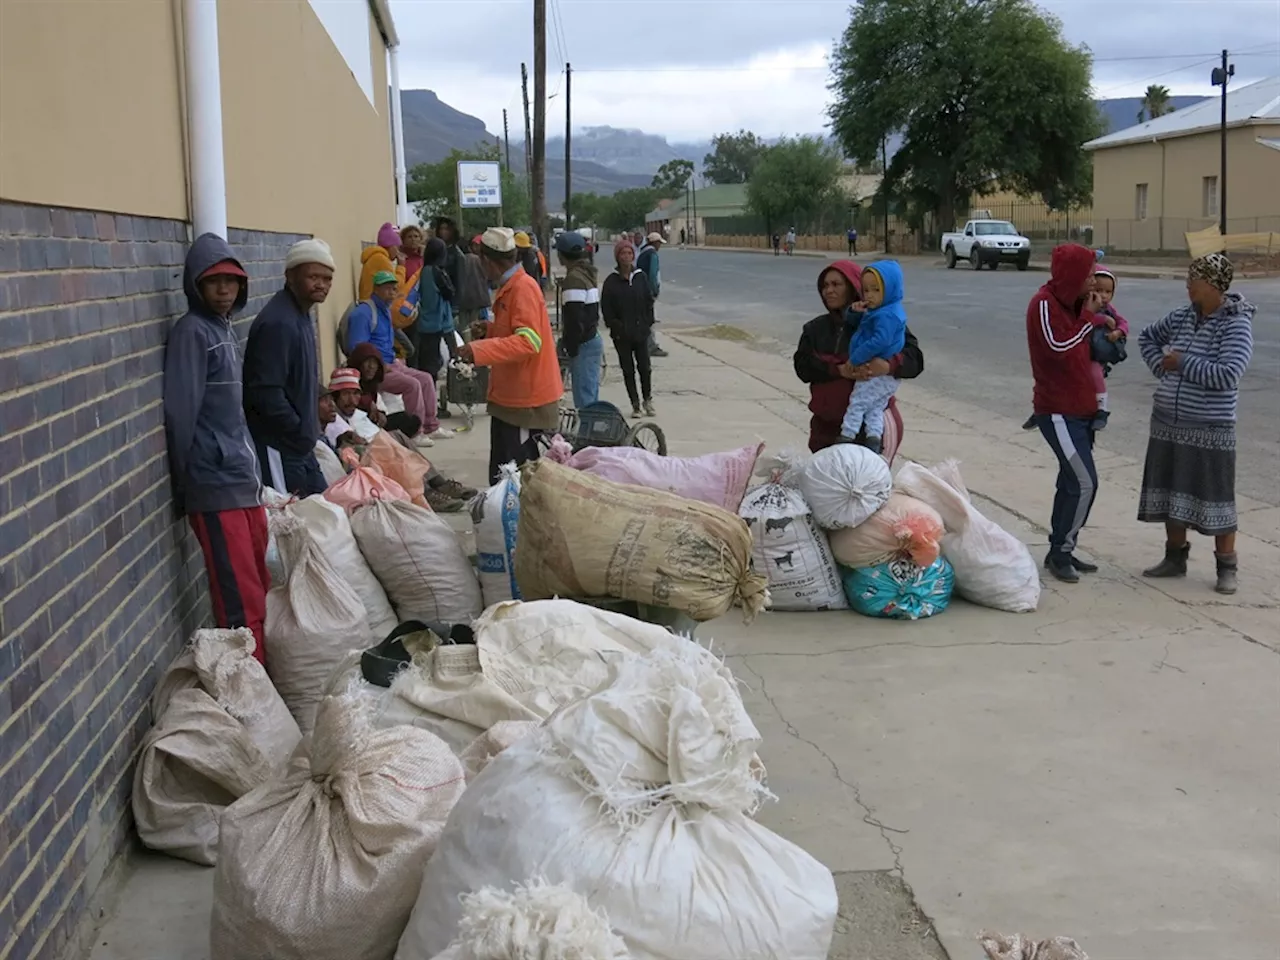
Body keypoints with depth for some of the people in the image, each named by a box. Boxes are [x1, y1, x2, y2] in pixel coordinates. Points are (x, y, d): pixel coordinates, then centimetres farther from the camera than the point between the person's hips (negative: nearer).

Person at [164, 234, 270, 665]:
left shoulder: (225, 328, 16)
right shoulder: (191, 332, -10)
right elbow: (181, 413, -13)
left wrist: (250, 464, 14)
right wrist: (186, 482, -9)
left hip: (244, 478, 9)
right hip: (216, 485, -9)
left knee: (261, 589, 13)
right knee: (242, 603, -8)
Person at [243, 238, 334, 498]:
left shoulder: (301, 315, 11)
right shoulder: (278, 323, -20)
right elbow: (266, 393, -25)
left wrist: (309, 433, 12)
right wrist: (302, 434, -16)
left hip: (299, 445, 10)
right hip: (277, 447, -10)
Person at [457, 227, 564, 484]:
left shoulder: (523, 287, -16)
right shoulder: (509, 287, 15)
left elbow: (528, 341, -26)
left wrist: (480, 350, -32)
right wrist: (490, 331, 12)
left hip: (525, 400, -10)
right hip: (511, 395, 10)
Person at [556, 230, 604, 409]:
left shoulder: (574, 278, -18)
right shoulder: (588, 273, 13)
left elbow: (575, 318, -22)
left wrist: (570, 347, -14)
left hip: (583, 344, -10)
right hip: (593, 339, 10)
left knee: (584, 399, -7)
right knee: (591, 394, 16)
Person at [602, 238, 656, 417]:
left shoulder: (641, 277, 2)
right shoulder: (611, 281, -2)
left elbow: (649, 301, 6)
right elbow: (606, 308, -1)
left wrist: (648, 323, -1)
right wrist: (615, 326, -8)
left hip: (641, 331, 1)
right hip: (621, 335, -1)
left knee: (644, 367, 0)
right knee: (628, 370, 5)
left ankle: (648, 400, 18)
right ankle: (635, 404, 13)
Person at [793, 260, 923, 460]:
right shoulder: (815, 328, 13)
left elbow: (915, 359, -6)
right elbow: (803, 366, -1)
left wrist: (889, 365, -29)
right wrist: (839, 370, -19)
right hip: (828, 424, 4)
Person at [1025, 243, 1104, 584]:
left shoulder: (1073, 302, 13)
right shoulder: (1044, 304, -15)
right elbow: (1062, 348, -24)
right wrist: (1089, 317, -15)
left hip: (1081, 408, 9)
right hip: (1059, 411, -9)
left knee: (1073, 481, 13)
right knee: (1085, 482, -13)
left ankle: (1061, 551, 22)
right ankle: (1060, 552, -2)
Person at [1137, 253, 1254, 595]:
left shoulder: (1236, 324, -13)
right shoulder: (1182, 316, 4)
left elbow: (1227, 376, -24)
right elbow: (1147, 337, 23)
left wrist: (1182, 363, -15)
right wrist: (1161, 367, 6)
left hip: (1210, 429, -6)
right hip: (1168, 425, 6)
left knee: (1215, 498, 1)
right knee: (1171, 493, 14)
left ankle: (1226, 567, 14)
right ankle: (1175, 557, 28)